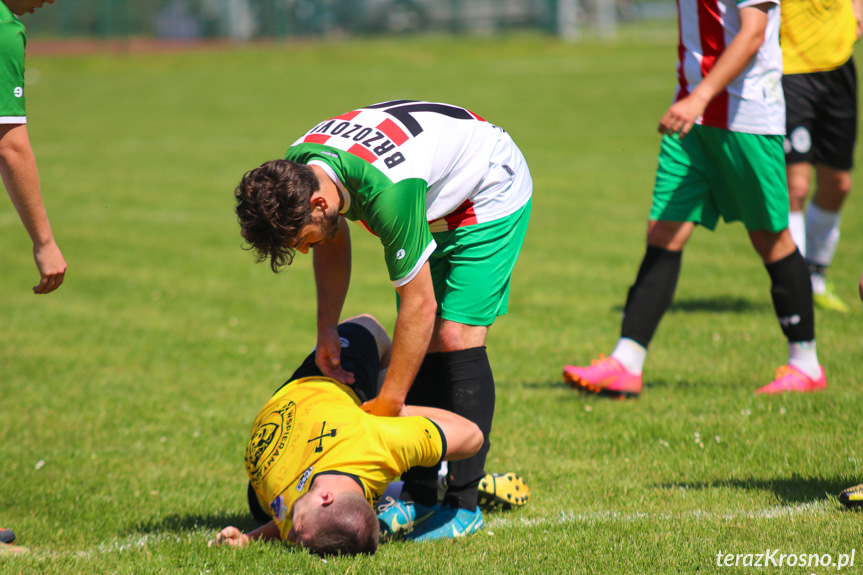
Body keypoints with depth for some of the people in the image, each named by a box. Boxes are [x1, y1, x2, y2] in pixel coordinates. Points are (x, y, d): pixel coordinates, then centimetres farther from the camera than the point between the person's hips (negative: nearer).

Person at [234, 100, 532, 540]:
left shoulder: (385, 193, -42)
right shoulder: (294, 170, -18)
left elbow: (419, 305, -35)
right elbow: (335, 240, 5)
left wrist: (388, 403, -29)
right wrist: (327, 328, -3)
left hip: (491, 188, -8)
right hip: (436, 203, 8)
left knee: (455, 336, -17)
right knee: (421, 342, -2)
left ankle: (463, 504, -13)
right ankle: (420, 495, 0)